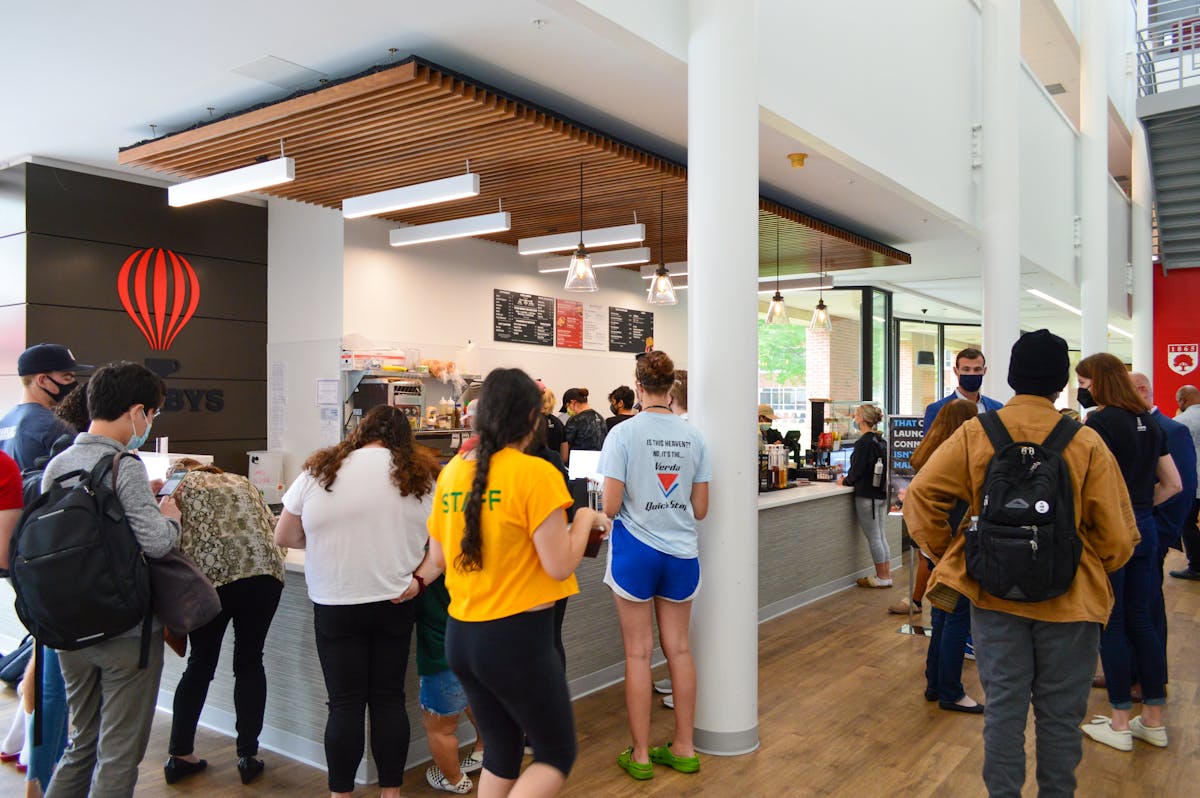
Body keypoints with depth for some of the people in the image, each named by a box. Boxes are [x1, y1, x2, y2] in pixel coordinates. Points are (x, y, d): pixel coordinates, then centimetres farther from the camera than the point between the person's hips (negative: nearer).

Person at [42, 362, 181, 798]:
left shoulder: (57, 465, 4)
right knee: (119, 755, 7)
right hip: (125, 630, -7)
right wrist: (170, 516, -4)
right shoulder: (125, 466, -18)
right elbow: (155, 542, -26)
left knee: (82, 744, 23)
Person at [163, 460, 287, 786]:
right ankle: (248, 756, 17)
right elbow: (273, 527, 19)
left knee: (200, 664, 16)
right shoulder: (241, 482, 25)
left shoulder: (177, 485, 16)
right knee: (250, 662, 14)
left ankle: (180, 755, 25)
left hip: (209, 576, -2)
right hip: (264, 572, 2)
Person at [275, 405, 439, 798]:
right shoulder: (421, 478, 0)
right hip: (395, 603, 2)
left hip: (336, 606, -2)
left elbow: (284, 537, 4)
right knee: (389, 699, 12)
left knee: (345, 703, 7)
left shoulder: (318, 473, -4)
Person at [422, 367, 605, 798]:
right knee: (557, 755, 12)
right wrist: (585, 519, 1)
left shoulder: (452, 472, 3)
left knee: (501, 751, 21)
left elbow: (436, 558, 13)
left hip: (461, 635, 7)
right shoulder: (535, 473, -16)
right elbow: (559, 565, -16)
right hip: (518, 637, -7)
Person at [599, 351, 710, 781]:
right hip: (681, 552, 4)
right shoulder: (692, 436, 0)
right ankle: (684, 748, 25)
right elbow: (700, 509, 4)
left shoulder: (624, 433, -11)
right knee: (678, 649, 13)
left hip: (636, 550, -3)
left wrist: (609, 507, 9)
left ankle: (640, 755, 17)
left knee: (639, 652, 6)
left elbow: (611, 507, -13)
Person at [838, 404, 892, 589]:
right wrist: (850, 479, 19)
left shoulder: (863, 443, -17)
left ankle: (882, 578, 7)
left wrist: (845, 481, 3)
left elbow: (857, 471, -17)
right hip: (881, 494, 8)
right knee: (881, 536, 13)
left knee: (874, 538, 0)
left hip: (866, 495, -8)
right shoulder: (880, 441, 9)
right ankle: (886, 576, 18)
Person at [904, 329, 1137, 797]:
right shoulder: (1085, 442, -8)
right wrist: (1094, 570, 13)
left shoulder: (974, 433, -7)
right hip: (1069, 598, 0)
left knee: (1003, 706, 11)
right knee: (1060, 713, 14)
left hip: (994, 592, 1)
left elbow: (921, 496, -11)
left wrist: (946, 553, 2)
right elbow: (1117, 533, -6)